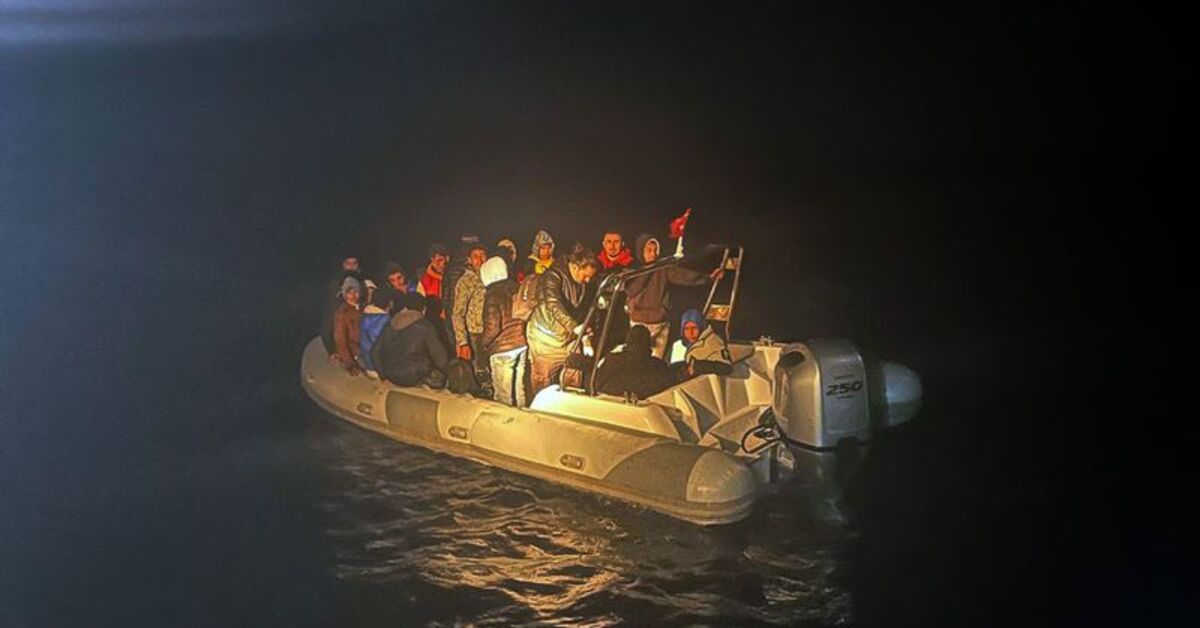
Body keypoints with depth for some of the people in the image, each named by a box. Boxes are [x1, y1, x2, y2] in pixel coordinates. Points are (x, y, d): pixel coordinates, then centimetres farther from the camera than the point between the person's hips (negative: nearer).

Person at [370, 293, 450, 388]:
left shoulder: (390, 326, 5)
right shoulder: (425, 327, -10)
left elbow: (375, 352, 8)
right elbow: (439, 356, -8)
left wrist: (384, 375, 19)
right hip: (414, 379, -6)